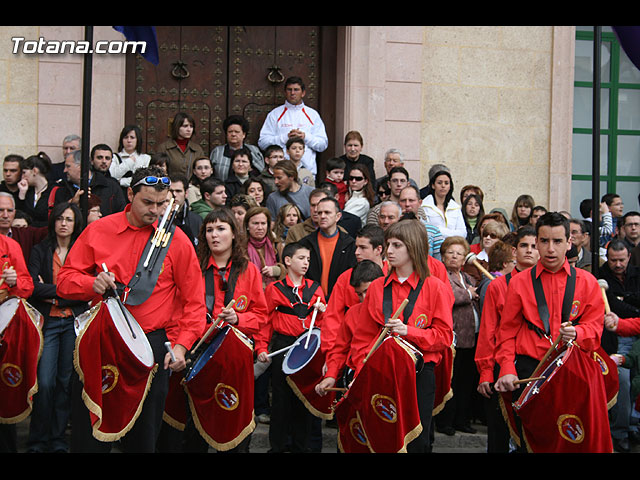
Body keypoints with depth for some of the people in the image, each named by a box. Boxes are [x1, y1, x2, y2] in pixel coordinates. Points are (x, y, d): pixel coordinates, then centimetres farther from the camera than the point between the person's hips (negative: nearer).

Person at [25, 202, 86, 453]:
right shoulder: (41, 251, 7)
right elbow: (33, 286, -6)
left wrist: (53, 295, -6)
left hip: (74, 322, 1)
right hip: (47, 322, -1)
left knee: (66, 381, 2)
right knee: (45, 382, -9)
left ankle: (59, 440, 11)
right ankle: (38, 442, 2)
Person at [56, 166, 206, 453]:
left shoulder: (176, 240, 1)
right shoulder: (98, 231, 4)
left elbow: (194, 300, 3)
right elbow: (65, 281, 7)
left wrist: (181, 344, -8)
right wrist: (92, 284, -14)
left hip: (152, 344, -1)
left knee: (143, 435, 5)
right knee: (88, 433, 5)